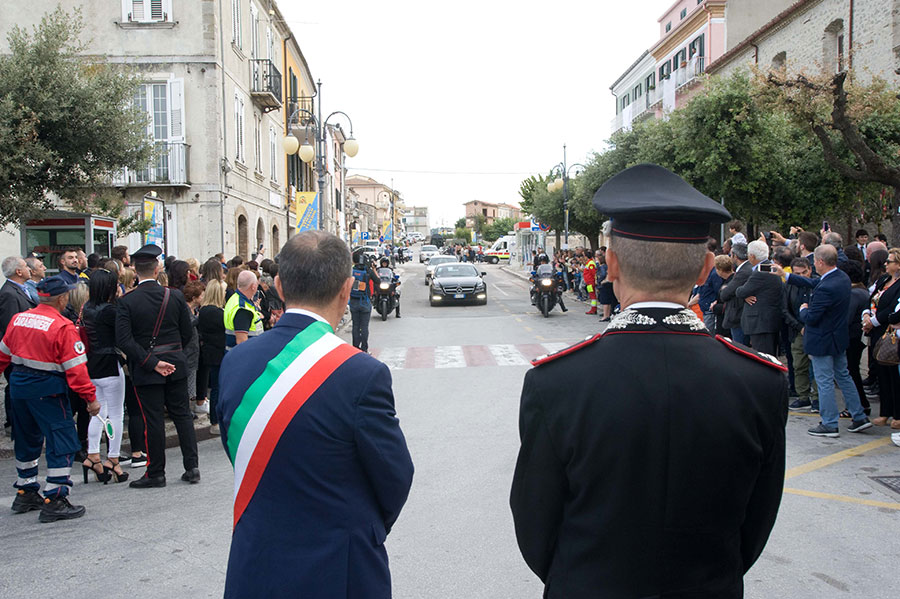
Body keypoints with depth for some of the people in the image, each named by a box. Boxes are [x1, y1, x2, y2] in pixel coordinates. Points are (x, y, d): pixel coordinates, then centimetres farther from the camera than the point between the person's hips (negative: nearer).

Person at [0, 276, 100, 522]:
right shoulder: (63, 327, -16)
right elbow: (75, 368, -17)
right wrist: (90, 398, -11)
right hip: (47, 390, -8)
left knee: (27, 440, 22)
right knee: (63, 442, -2)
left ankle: (25, 494, 33)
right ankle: (54, 500, -3)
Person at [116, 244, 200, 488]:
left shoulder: (126, 301, -10)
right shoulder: (175, 296, -3)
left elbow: (124, 340, -17)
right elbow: (187, 332, 2)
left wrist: (152, 362, -14)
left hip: (145, 370, -2)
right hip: (176, 364, 3)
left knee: (153, 420, 4)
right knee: (182, 414, 11)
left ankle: (156, 473, 13)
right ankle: (191, 467, 13)